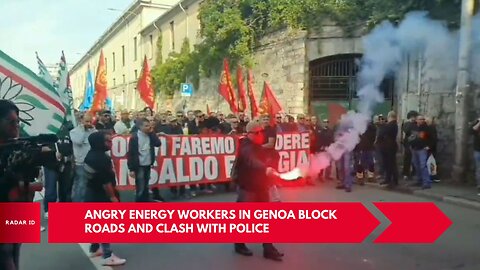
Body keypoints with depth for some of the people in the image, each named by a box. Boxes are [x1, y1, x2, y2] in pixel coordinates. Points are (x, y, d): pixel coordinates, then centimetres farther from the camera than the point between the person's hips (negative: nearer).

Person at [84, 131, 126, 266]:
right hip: (101, 195, -10)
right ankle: (108, 256, -1)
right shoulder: (101, 158, -24)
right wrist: (112, 196, -19)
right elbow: (106, 181, -26)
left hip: (92, 193, 10)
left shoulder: (91, 155, 8)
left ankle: (95, 248, 33)